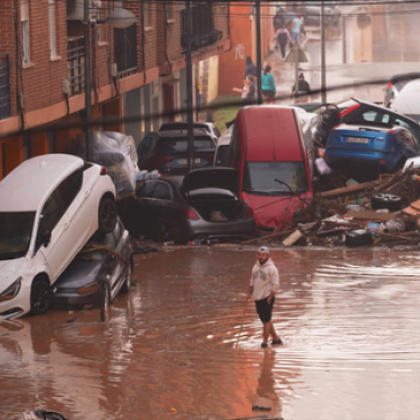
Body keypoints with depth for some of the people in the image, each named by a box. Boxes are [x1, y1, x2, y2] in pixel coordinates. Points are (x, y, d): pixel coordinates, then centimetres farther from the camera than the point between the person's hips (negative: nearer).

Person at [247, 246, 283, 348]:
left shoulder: (271, 268, -12)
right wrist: (250, 292, 7)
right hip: (257, 298, 7)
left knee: (266, 321, -4)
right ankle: (276, 338, 25)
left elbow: (275, 285, -13)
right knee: (265, 320, 13)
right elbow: (252, 281, 20)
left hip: (267, 298, -7)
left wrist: (269, 299, -15)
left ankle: (264, 342, 3)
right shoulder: (255, 267, 9)